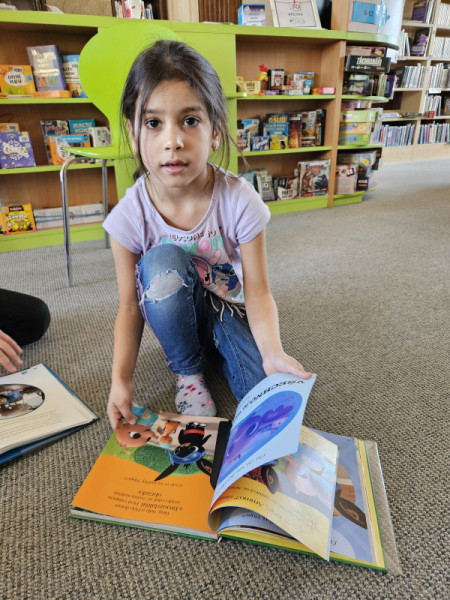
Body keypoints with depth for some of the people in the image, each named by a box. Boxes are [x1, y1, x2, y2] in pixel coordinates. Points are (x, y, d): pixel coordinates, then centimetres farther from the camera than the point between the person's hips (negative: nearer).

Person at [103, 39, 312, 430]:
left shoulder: (240, 201, -22)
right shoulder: (130, 215, -19)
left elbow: (257, 290, -20)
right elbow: (130, 307, -13)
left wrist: (272, 352, -38)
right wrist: (121, 378, -25)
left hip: (227, 305, -1)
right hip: (173, 313, 2)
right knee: (163, 262, -34)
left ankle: (211, 348, 8)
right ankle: (187, 369, -9)